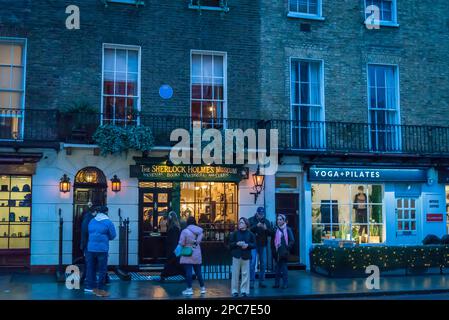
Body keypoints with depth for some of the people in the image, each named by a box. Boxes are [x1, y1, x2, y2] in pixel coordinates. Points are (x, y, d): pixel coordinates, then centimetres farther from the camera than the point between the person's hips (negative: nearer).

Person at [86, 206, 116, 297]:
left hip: (90, 248, 5)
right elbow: (113, 236, 0)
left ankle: (92, 287, 20)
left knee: (91, 268, 13)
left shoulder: (91, 221, 9)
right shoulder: (108, 222, -6)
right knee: (102, 270, 3)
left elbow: (90, 233, 12)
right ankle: (100, 290, 5)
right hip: (102, 249, -5)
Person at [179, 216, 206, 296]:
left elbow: (181, 243, -13)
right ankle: (202, 288, 21)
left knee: (188, 272, 0)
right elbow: (199, 241, 3)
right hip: (197, 255, 5)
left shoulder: (185, 231, -14)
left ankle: (189, 289, 2)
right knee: (198, 272, 15)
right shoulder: (200, 231, 1)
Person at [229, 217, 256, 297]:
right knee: (235, 274, 2)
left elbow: (254, 245, 3)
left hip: (246, 256, 0)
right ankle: (235, 291, 9)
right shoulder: (235, 233, 2)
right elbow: (230, 244, 2)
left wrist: (247, 245, -14)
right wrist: (237, 243, -15)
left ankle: (244, 291, 11)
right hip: (236, 256, 0)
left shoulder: (250, 234, 2)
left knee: (245, 274, 2)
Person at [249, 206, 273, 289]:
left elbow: (271, 233, 2)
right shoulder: (251, 220, -2)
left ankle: (261, 281, 17)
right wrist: (256, 226, -26)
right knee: (252, 263, -7)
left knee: (263, 263, 8)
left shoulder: (266, 222, 7)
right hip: (253, 245, -4)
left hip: (263, 245, 4)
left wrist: (266, 229, -16)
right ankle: (252, 282, -3)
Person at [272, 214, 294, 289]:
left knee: (284, 268, -2)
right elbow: (273, 241, 16)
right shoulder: (276, 230, 10)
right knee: (278, 268, 8)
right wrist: (274, 250, 6)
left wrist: (287, 248, -10)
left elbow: (292, 241, -5)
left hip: (284, 253, -4)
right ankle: (277, 283, 13)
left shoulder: (288, 229, -3)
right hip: (277, 252, 4)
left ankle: (285, 284, 5)